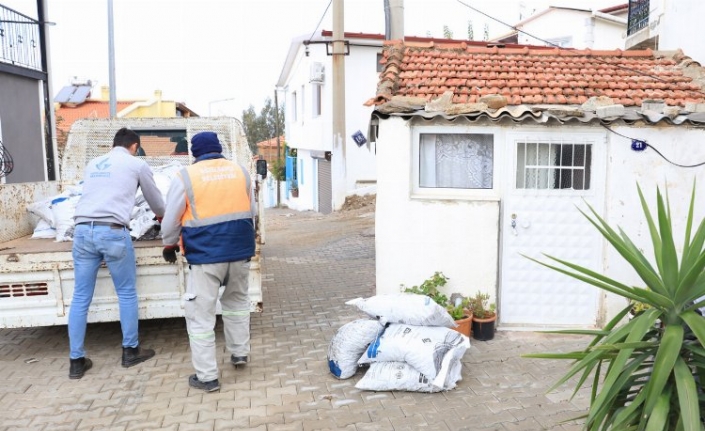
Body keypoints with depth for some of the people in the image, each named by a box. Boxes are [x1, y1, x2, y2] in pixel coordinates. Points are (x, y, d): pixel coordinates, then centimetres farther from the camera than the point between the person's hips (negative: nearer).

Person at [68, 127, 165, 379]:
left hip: (83, 230, 5)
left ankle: (76, 361, 16)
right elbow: (155, 198, 22)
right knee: (127, 293, 10)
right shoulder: (137, 164, 10)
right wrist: (162, 216, 44)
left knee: (80, 297, 9)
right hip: (113, 231, -5)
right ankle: (130, 351, 20)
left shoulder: (93, 164, 23)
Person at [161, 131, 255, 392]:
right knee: (237, 300, 26)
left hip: (206, 253, -4)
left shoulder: (185, 177, -4)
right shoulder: (240, 171, 8)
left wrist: (169, 245, 19)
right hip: (240, 249, 5)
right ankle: (239, 352, 34)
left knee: (200, 314, 5)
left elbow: (171, 219, 2)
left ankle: (207, 376, 10)